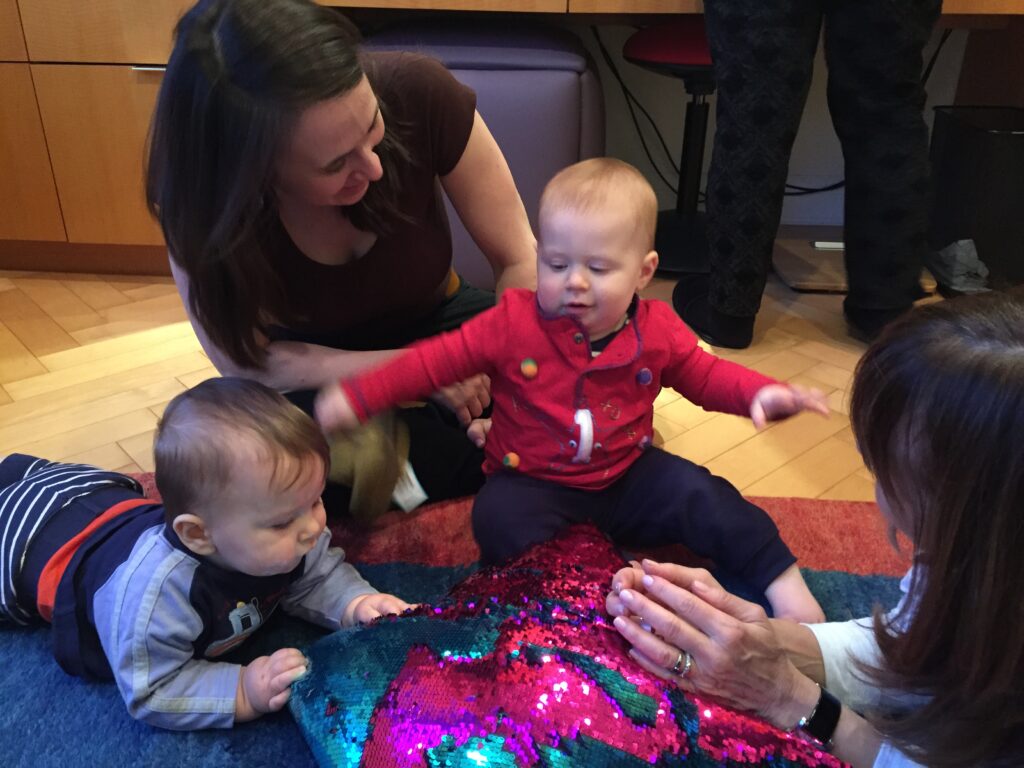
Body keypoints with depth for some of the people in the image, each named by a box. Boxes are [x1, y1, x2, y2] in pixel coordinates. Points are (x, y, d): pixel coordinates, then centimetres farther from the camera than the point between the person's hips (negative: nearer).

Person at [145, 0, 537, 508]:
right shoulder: (204, 190, -28)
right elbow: (244, 357, -18)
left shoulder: (416, 93, -29)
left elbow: (518, 259, -18)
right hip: (315, 370, 0)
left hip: (435, 322, 1)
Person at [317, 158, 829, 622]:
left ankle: (782, 578, -1)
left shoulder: (657, 331, -6)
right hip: (534, 482, -1)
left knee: (698, 493, -15)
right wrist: (357, 397, -21)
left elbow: (704, 375, 7)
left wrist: (759, 394, -13)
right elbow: (435, 361, -12)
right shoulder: (513, 323, -14)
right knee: (498, 517, -30)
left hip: (628, 476, 2)